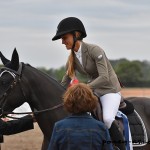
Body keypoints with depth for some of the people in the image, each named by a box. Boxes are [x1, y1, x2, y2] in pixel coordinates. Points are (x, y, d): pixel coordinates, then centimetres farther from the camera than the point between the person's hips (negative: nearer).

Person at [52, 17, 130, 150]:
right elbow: (64, 84, 11)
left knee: (107, 119, -32)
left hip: (110, 90, -8)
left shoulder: (94, 50, -20)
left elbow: (104, 78, -29)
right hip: (93, 91, 8)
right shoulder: (72, 59, 2)